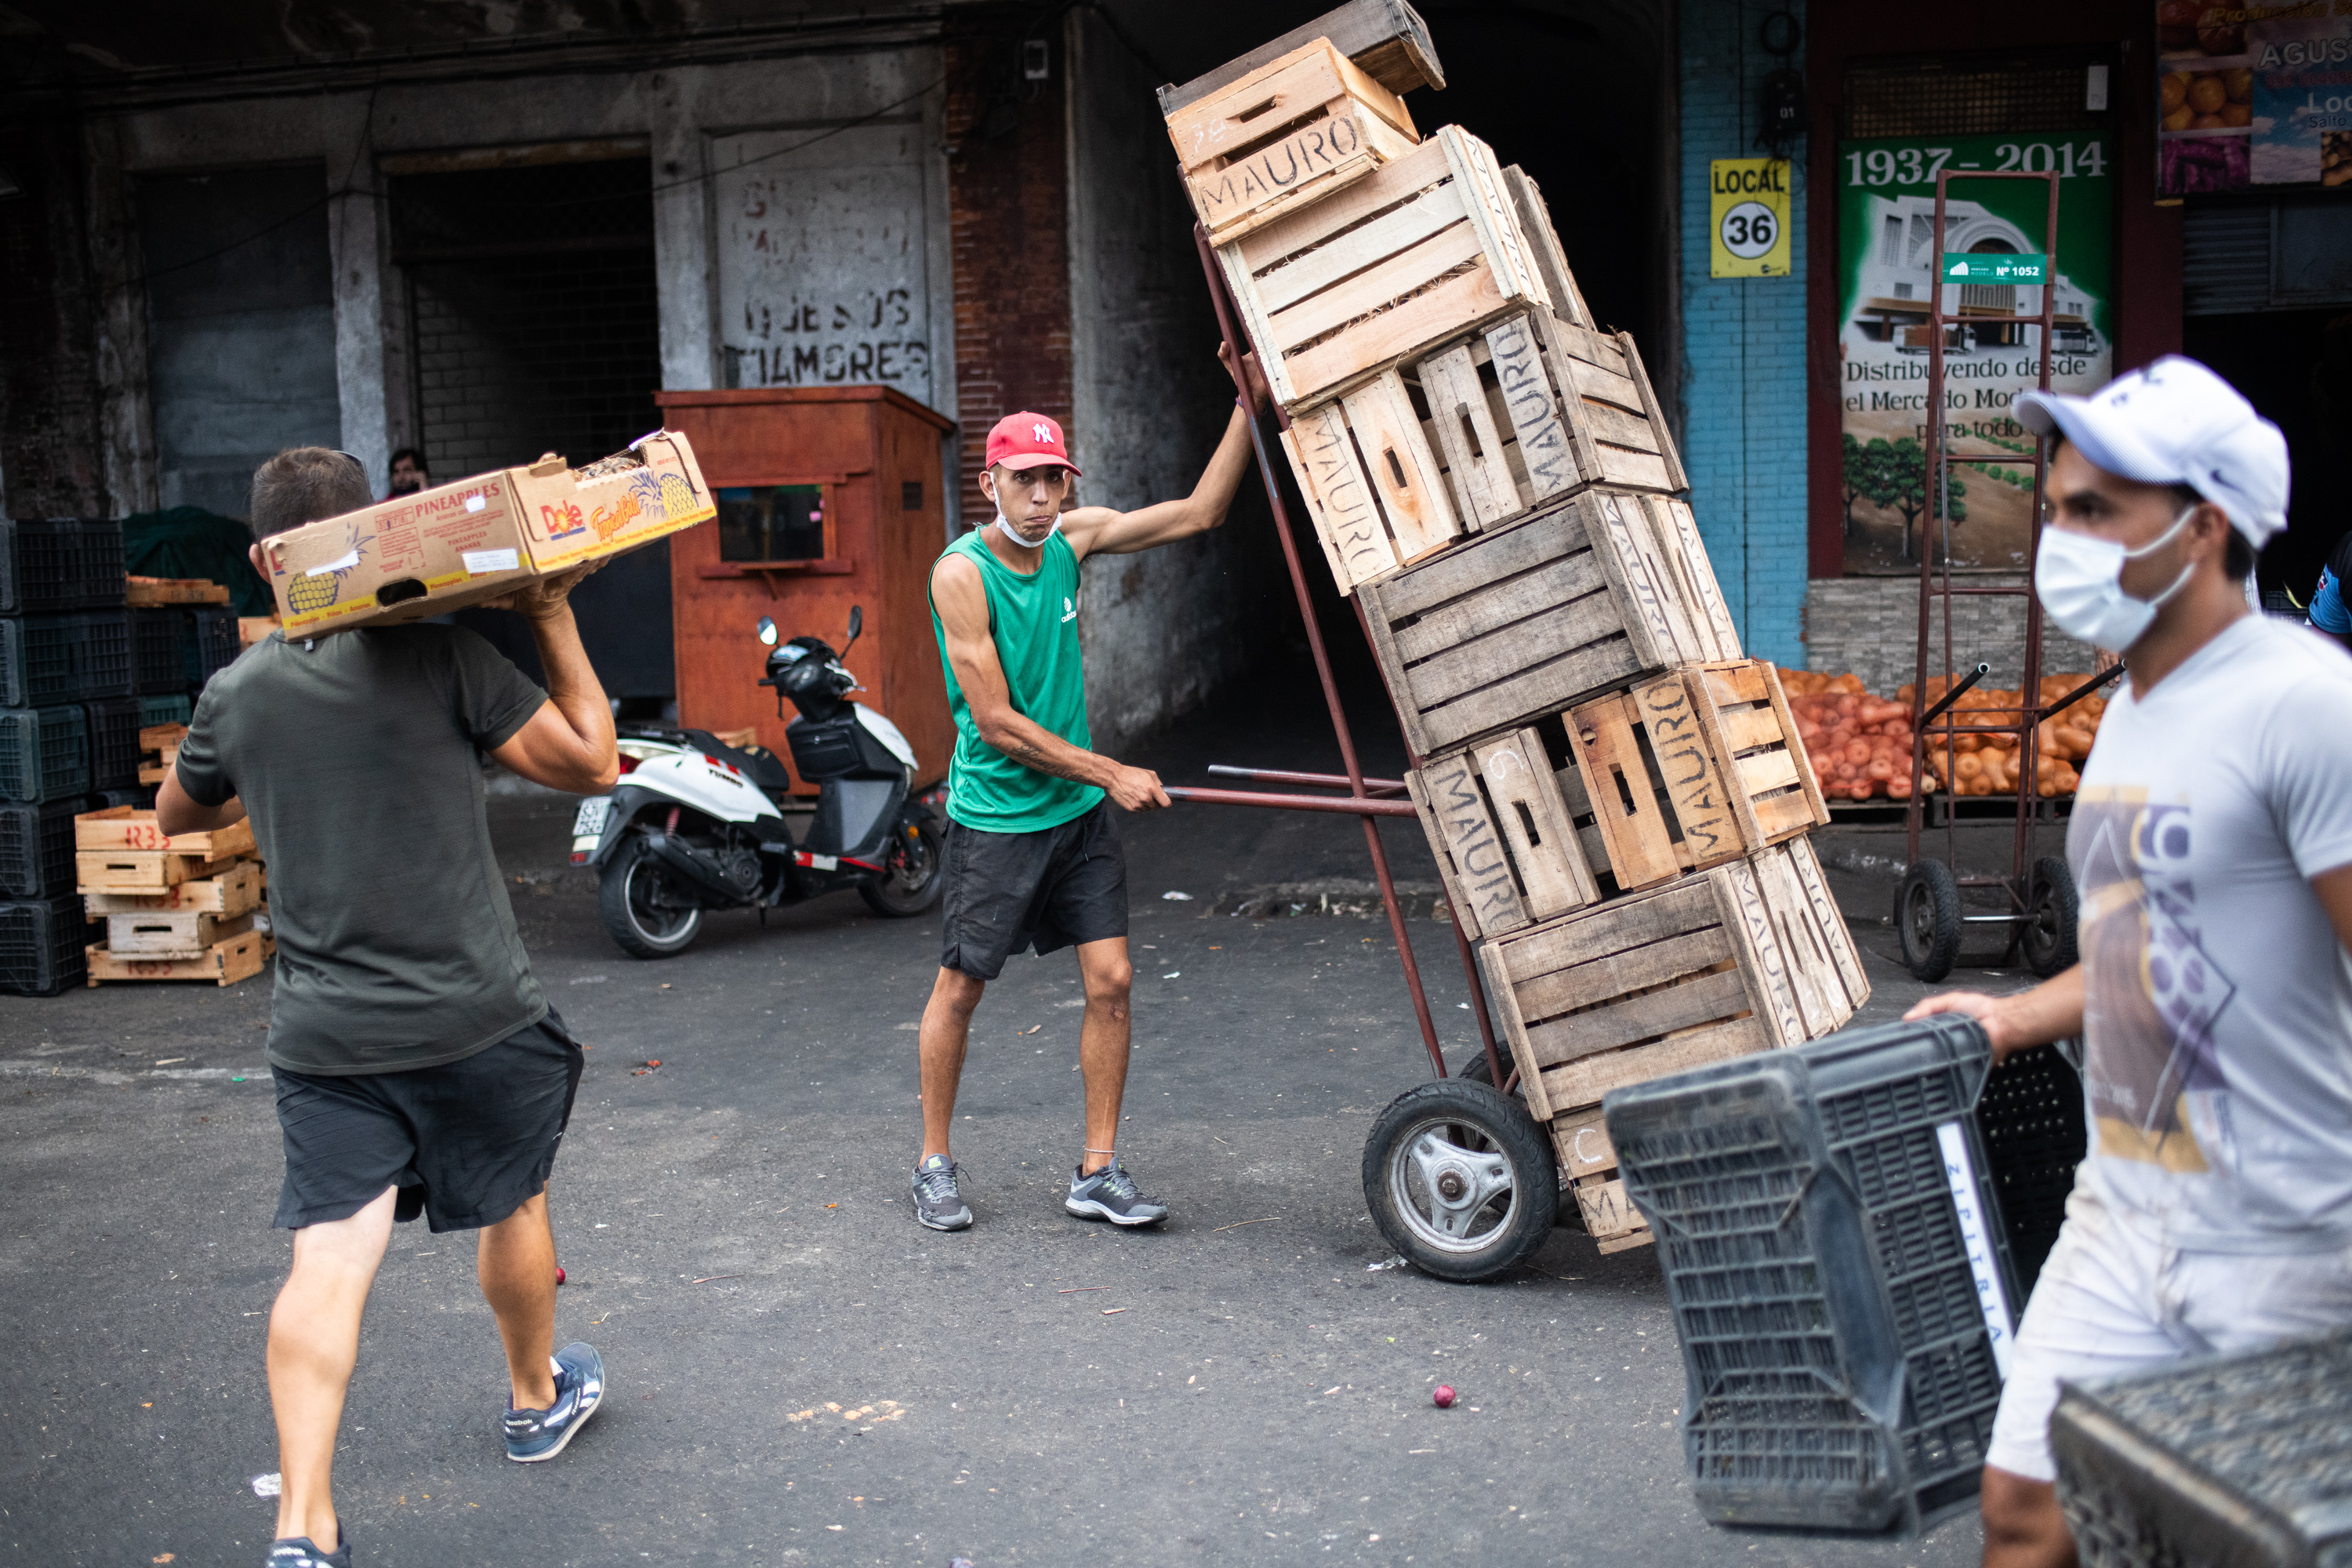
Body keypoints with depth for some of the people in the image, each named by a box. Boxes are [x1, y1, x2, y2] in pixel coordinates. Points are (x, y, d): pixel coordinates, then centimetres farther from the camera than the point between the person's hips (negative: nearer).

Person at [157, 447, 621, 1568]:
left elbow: (177, 814, 21)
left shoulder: (237, 691, 2)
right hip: (471, 1013, -2)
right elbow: (592, 763, -6)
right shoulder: (438, 653, -11)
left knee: (329, 1258, 0)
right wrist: (552, 618, 0)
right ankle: (537, 1399, 41)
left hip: (324, 1033, 2)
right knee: (513, 1206, 19)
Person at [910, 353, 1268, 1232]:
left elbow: (1199, 513, 5)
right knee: (960, 988, 7)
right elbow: (998, 724, -17)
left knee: (1110, 980, 0)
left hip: (1079, 810, 5)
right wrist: (1111, 773, -13)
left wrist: (1251, 407, -3)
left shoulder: (1073, 538, 1)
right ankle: (935, 1166, 24)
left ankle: (1098, 1174, 12)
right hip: (995, 815, -5)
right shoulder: (961, 573, -16)